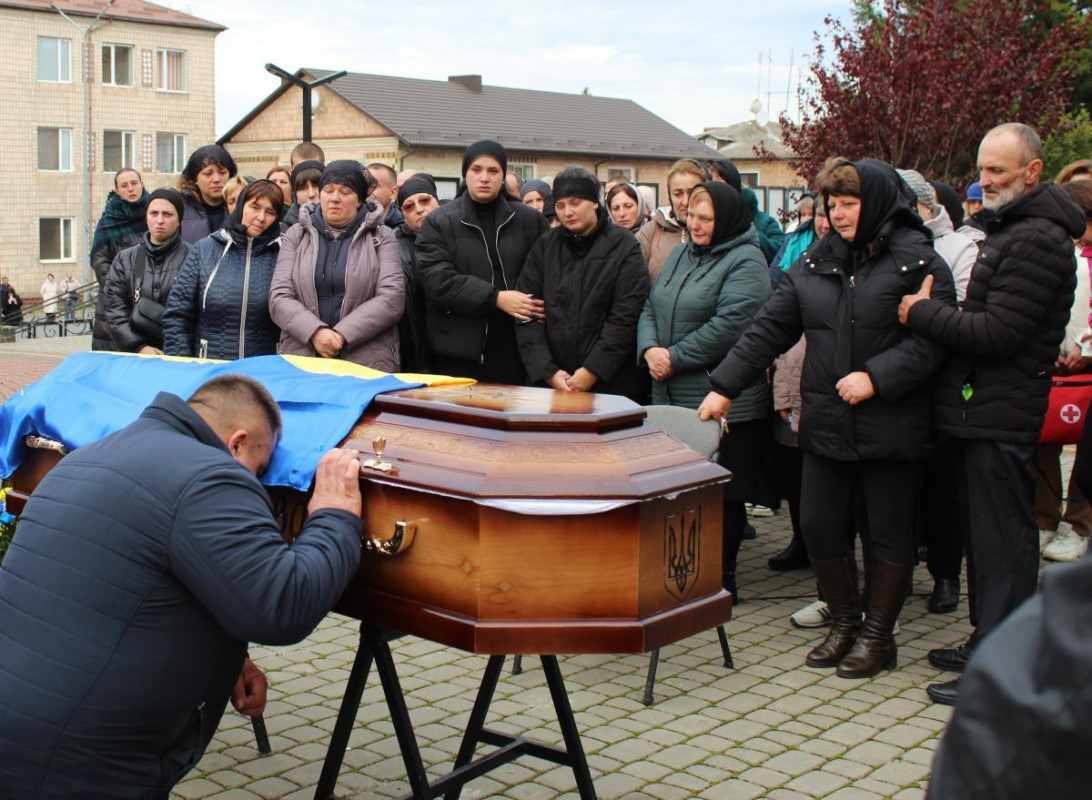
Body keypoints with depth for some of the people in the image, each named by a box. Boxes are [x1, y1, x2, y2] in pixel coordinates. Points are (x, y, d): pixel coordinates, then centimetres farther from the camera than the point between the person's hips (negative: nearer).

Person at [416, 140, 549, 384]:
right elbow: (438, 281, -9)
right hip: (458, 354, -1)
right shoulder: (438, 223, 3)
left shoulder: (529, 220, 10)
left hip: (513, 351, 2)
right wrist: (496, 298, -16)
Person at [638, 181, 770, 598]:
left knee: (723, 495, 2)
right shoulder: (681, 254, 16)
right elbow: (651, 308, 14)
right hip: (671, 397, 7)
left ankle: (722, 579, 13)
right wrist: (650, 349, -6)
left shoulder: (745, 262, -9)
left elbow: (728, 327, -20)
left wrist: (675, 358, -15)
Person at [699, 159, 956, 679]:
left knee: (888, 530, 7)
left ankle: (877, 636, 22)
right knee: (819, 526, 7)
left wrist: (875, 377, -24)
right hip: (826, 423, 5)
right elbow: (769, 330, 9)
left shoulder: (918, 261, -6)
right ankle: (843, 624, 27)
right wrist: (725, 386, 4)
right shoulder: (815, 264, 10)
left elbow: (933, 339, -14)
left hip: (890, 426, -5)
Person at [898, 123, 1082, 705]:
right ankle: (986, 641, 29)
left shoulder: (1037, 240, -16)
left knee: (1001, 541, -5)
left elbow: (996, 333, -21)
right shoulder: (1010, 228, 17)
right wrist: (933, 312, 5)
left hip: (1000, 415, -10)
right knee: (982, 532, 17)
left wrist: (922, 312, -11)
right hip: (982, 410, 10)